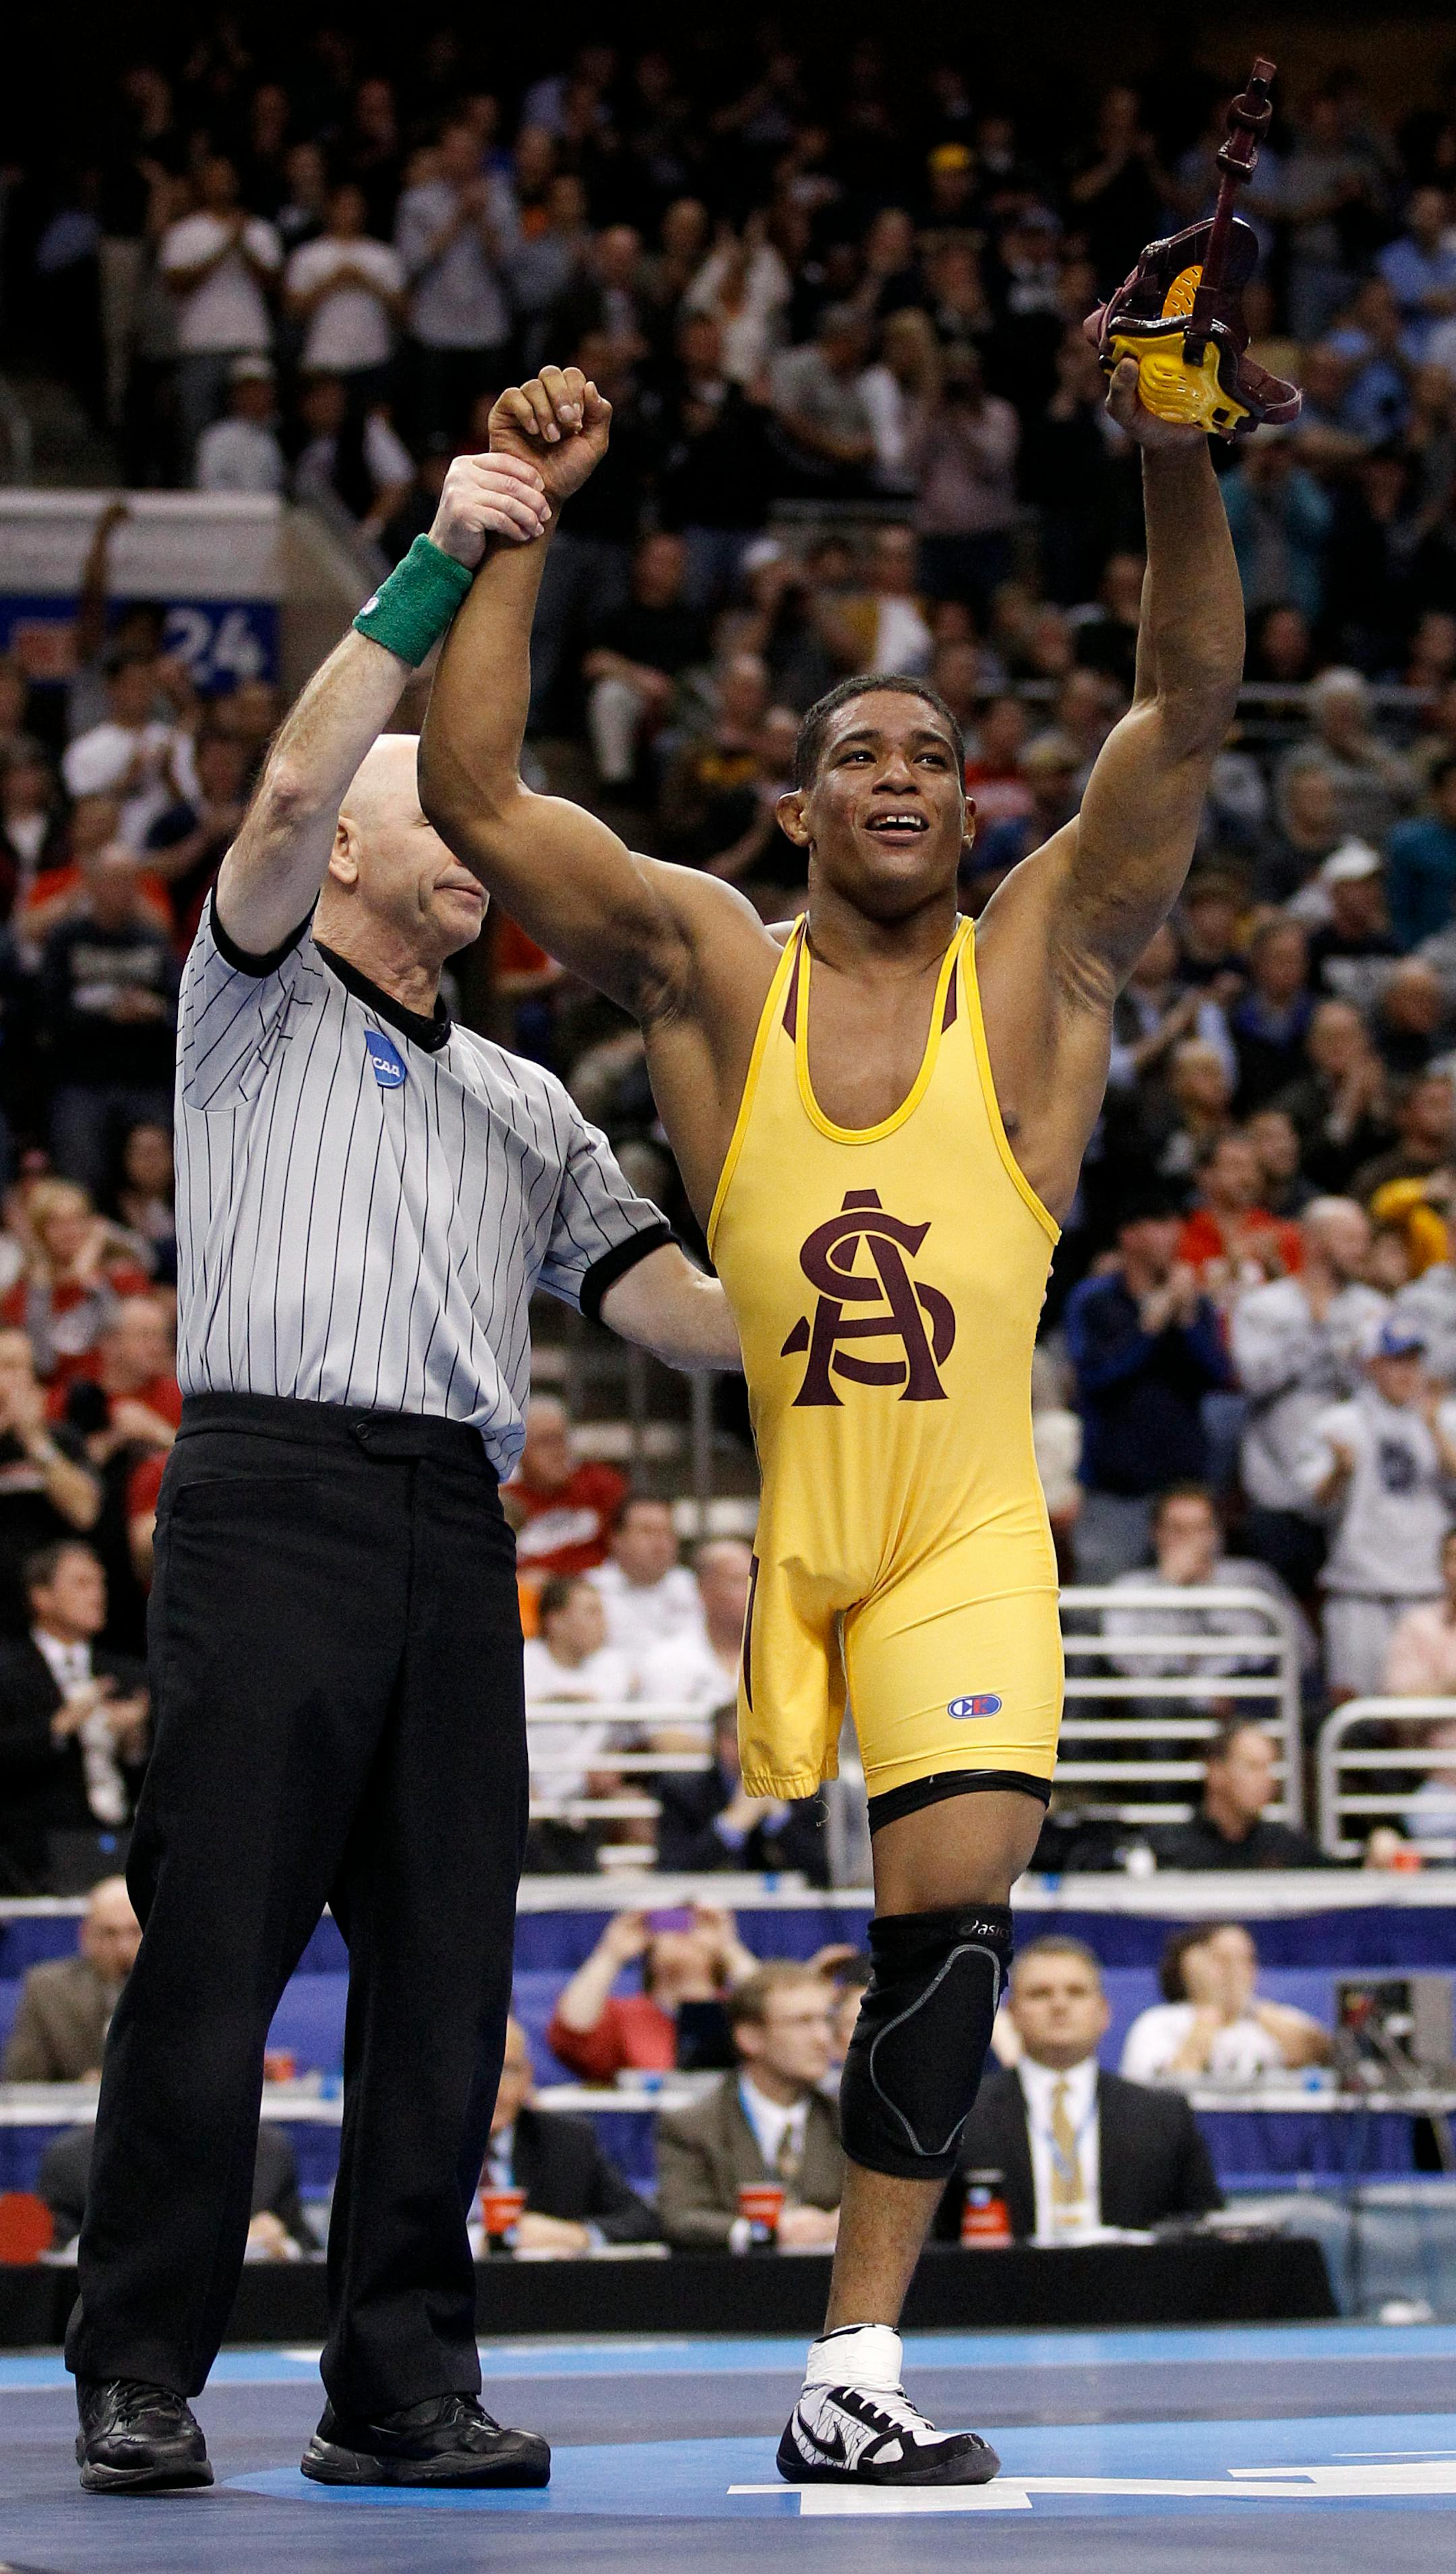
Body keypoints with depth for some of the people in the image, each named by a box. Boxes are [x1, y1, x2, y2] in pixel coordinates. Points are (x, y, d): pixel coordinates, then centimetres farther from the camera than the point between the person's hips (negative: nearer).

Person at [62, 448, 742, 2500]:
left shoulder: (524, 1104, 28)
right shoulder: (260, 997, 12)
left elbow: (669, 1302, 19)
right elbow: (287, 797, -6)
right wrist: (438, 570, -8)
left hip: (454, 1527, 6)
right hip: (275, 1498, -6)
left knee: (446, 1964, 1)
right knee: (216, 1946, -8)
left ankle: (402, 2384, 6)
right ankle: (140, 2377, -4)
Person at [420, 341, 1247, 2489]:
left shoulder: (1044, 957, 3)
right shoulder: (706, 964, 4)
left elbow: (1192, 708, -9)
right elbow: (470, 795, -5)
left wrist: (1173, 452, -23)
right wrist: (517, 524, -12)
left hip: (966, 1531, 0)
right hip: (757, 1502, 1)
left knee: (957, 1897, -13)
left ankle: (854, 2372, -8)